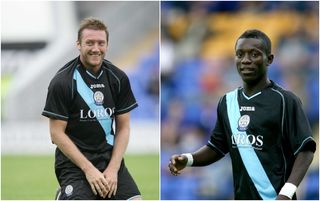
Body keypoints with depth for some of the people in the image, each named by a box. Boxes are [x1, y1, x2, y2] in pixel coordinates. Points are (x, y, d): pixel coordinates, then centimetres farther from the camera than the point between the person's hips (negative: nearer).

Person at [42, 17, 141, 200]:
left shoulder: (118, 78, 4)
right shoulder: (62, 82, -8)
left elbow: (123, 127, 7)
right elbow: (57, 133, -8)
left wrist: (113, 169, -6)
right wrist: (88, 169, -13)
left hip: (110, 157, 4)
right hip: (73, 161, -4)